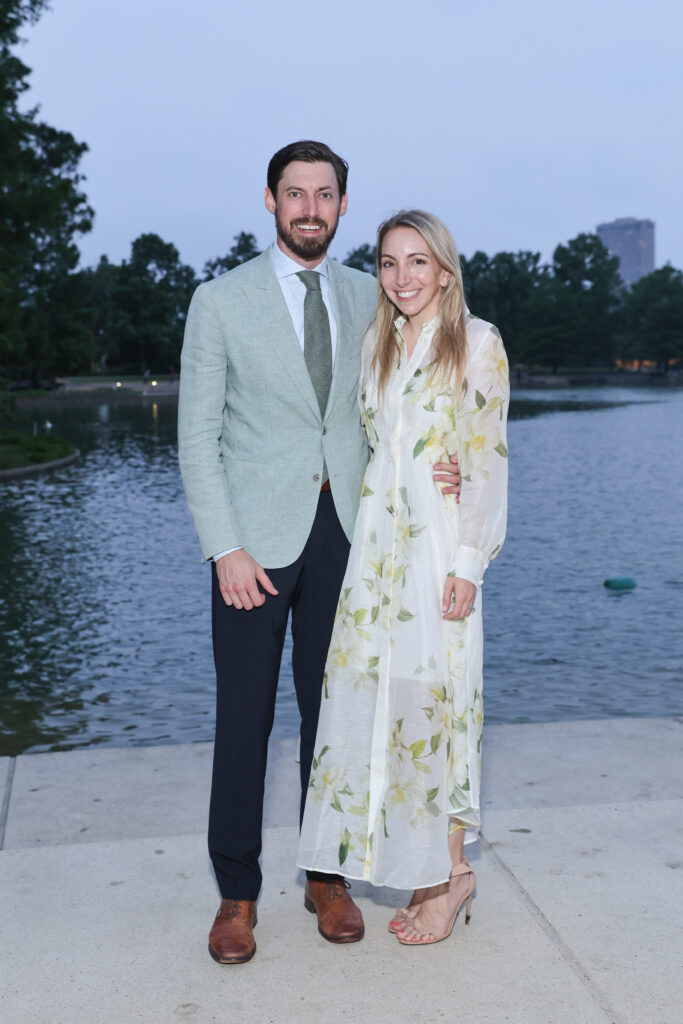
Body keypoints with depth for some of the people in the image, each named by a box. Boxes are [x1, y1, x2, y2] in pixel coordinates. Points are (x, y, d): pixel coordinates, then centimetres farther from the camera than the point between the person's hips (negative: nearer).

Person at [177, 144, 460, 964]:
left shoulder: (367, 297, 10)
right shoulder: (220, 301, 0)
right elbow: (197, 436, -3)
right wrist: (225, 548, -10)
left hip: (345, 530, 3)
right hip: (259, 534, -2)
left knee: (332, 707, 10)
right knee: (245, 715, 2)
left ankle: (327, 876, 26)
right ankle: (236, 893, 19)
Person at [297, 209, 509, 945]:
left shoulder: (477, 343, -4)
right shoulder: (377, 343, 13)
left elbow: (488, 459, -7)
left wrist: (469, 564, -13)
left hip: (440, 544, -5)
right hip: (377, 541, 6)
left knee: (432, 699, -3)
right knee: (380, 697, 5)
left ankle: (448, 873, 14)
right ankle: (431, 874, 19)